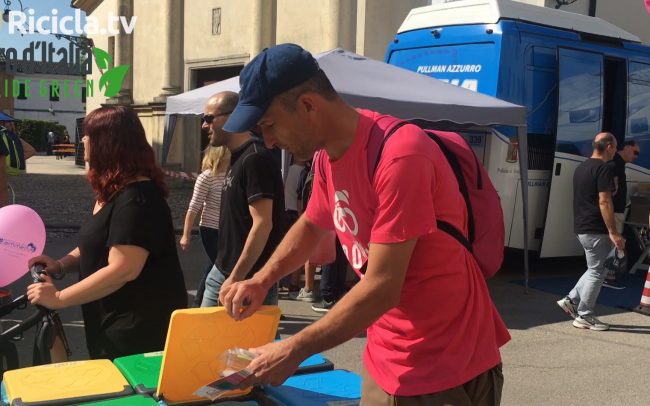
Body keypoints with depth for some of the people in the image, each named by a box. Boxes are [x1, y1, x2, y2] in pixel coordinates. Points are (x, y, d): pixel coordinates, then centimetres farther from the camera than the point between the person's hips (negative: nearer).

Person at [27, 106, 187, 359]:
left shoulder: (136, 199, -23)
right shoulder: (114, 192, 12)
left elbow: (121, 269, -30)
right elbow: (99, 245, 20)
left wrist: (58, 298, -22)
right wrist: (61, 264, 1)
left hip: (141, 328, -10)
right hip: (117, 323, 10)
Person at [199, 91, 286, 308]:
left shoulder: (255, 158, -18)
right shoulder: (237, 158, 11)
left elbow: (262, 224, -23)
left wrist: (235, 278, -22)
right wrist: (227, 274, 19)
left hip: (248, 279, -9)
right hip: (223, 271, 9)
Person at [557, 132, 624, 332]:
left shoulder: (581, 167, 14)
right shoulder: (603, 169, -15)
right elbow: (604, 202, -20)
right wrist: (613, 232, -19)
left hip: (581, 227, 9)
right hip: (596, 230, -9)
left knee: (595, 269, 20)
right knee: (596, 272, 1)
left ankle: (571, 300, 17)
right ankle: (584, 316, 7)